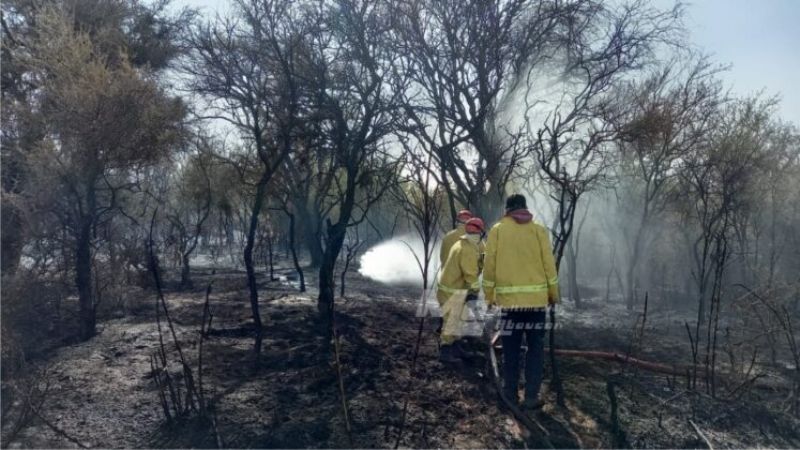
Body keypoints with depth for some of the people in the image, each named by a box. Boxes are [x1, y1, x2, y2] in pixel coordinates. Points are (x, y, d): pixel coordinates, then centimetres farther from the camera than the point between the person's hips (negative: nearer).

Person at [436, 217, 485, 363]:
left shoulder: (459, 244, 12)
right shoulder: (469, 249, -19)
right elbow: (471, 273, -20)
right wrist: (475, 290, -8)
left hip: (448, 287, 10)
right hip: (453, 292, -10)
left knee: (454, 319, 18)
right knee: (451, 321, -3)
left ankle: (453, 349, 28)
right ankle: (445, 352, 3)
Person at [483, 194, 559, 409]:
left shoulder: (497, 230, 2)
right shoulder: (538, 230, 3)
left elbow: (490, 264, 1)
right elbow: (548, 263, 1)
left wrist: (489, 295, 8)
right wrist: (553, 293, 10)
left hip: (509, 298, 0)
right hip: (536, 297, 0)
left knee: (511, 349, 11)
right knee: (535, 348, 10)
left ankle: (511, 393, 17)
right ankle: (531, 396, 8)